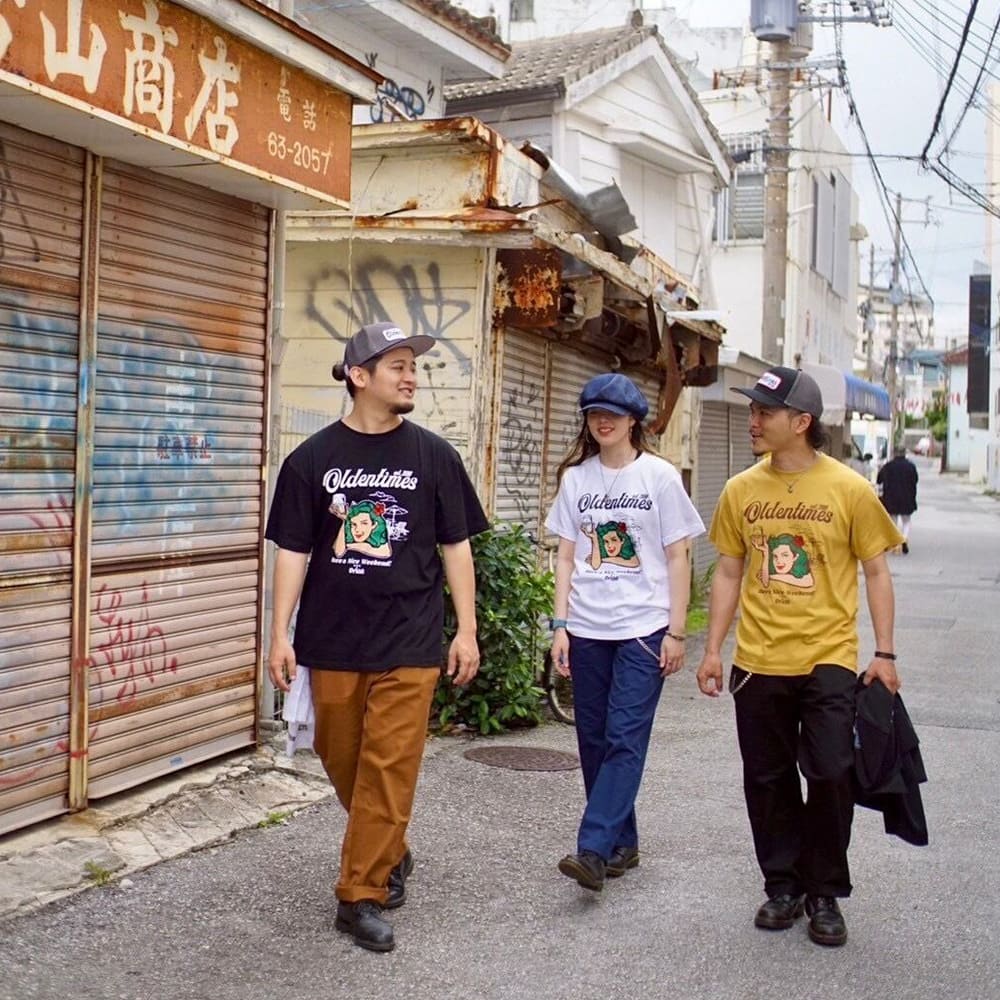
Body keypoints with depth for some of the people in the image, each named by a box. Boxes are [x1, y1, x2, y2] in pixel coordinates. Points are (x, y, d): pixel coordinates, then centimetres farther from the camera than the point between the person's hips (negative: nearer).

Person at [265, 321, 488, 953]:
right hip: (333, 640, 2)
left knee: (388, 769, -3)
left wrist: (467, 630, 2)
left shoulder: (433, 456, 1)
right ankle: (391, 854, 36)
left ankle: (363, 894, 8)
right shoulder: (314, 458, 1)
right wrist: (281, 635, -1)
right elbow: (293, 552, 3)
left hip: (408, 642, -1)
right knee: (343, 760, 12)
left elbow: (456, 547, 5)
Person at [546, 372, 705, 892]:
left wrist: (676, 632, -4)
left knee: (625, 738, -10)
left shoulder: (659, 477, -1)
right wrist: (561, 625, 2)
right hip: (587, 629, 4)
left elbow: (676, 558, 0)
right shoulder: (575, 477, 8)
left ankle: (593, 851, -12)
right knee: (594, 739, 6)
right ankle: (622, 844, 19)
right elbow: (567, 556, 9)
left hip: (643, 628, -3)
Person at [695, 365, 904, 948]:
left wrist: (885, 652, -3)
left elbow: (876, 571, 2)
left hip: (828, 659, -3)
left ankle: (825, 894, 16)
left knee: (831, 774, -3)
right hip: (759, 661, 3)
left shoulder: (849, 489, -4)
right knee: (768, 780, 9)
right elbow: (729, 573, 10)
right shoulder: (741, 490, 4)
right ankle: (783, 886, 26)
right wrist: (713, 650, 7)